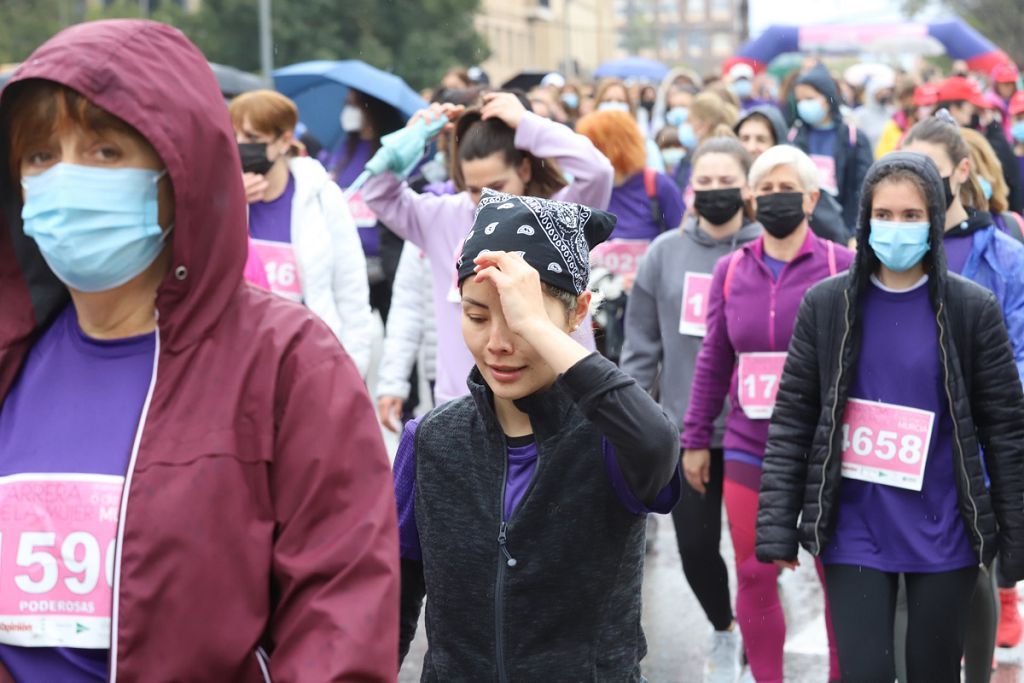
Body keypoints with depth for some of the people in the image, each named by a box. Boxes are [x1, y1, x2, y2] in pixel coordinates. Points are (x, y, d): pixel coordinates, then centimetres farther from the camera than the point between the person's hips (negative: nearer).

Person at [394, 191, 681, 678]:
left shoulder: (608, 436, -15)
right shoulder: (430, 442, -5)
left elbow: (656, 450, -39)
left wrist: (535, 325, -38)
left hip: (593, 668, -2)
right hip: (453, 669, 3)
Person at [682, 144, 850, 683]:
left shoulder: (842, 266, -4)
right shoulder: (731, 270, 6)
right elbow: (713, 361, 11)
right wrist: (695, 439, 11)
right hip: (750, 449, 3)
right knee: (754, 577, 7)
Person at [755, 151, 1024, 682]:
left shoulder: (972, 309, -2)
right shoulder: (827, 305, 1)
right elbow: (791, 420, 2)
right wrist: (776, 527, -3)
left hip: (942, 535, 0)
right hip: (855, 533, 0)